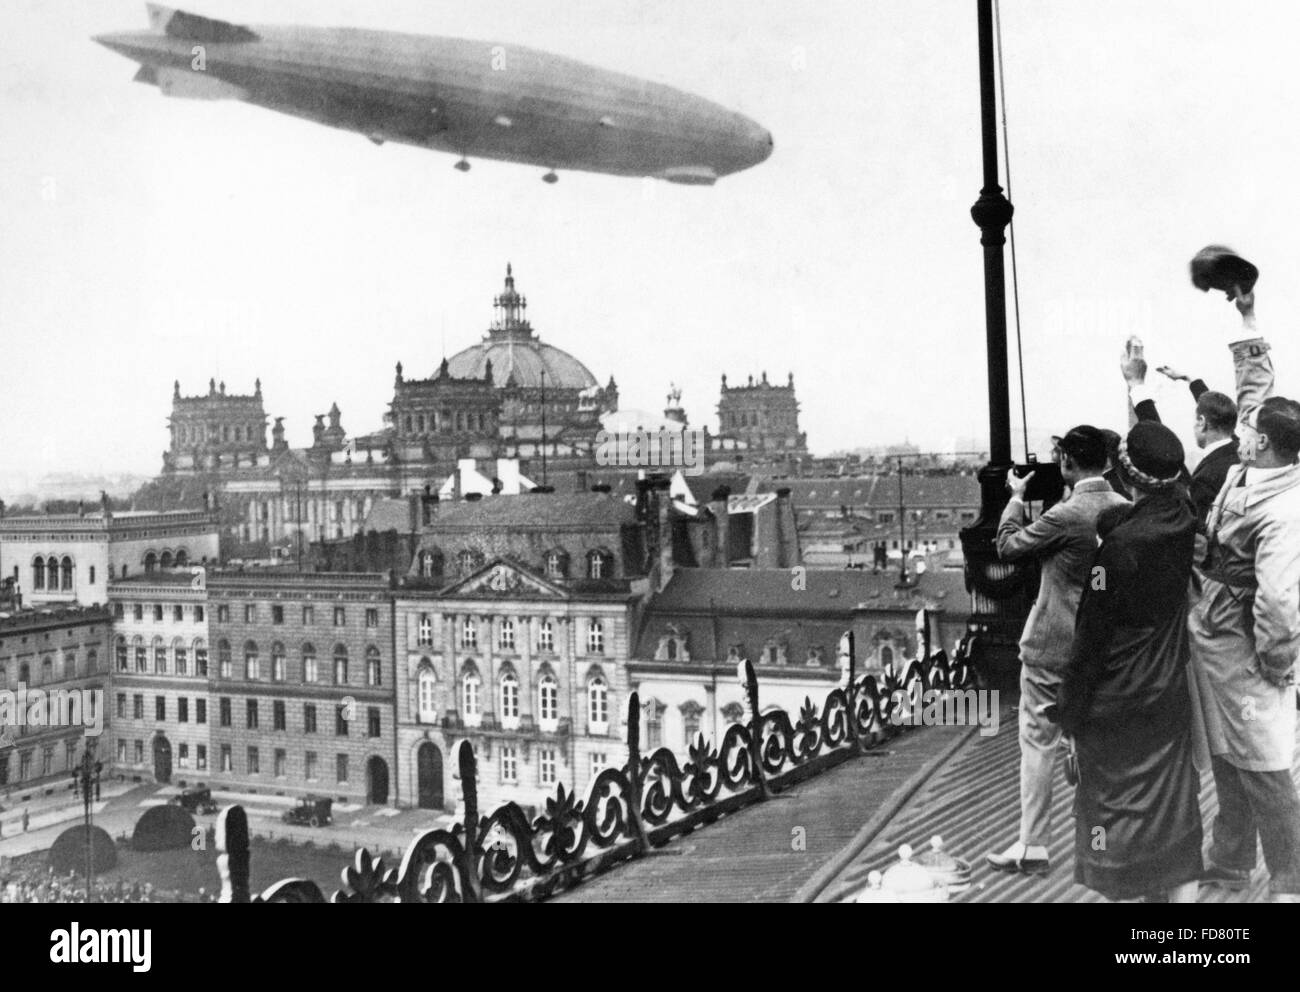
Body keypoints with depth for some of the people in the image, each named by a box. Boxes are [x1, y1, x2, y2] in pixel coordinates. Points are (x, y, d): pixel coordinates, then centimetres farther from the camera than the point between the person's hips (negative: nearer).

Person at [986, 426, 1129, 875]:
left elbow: (1008, 546, -10)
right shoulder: (1125, 509, -1)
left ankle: (1033, 847, 6)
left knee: (1038, 744, 2)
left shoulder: (1067, 514, -20)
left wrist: (1016, 498, 4)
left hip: (1052, 648, -6)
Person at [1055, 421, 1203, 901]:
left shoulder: (1121, 543, -24)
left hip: (1118, 703, -7)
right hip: (1171, 695, 7)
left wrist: (1071, 706, -8)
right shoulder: (1181, 516, -6)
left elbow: (1093, 633, -17)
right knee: (1175, 811, 15)